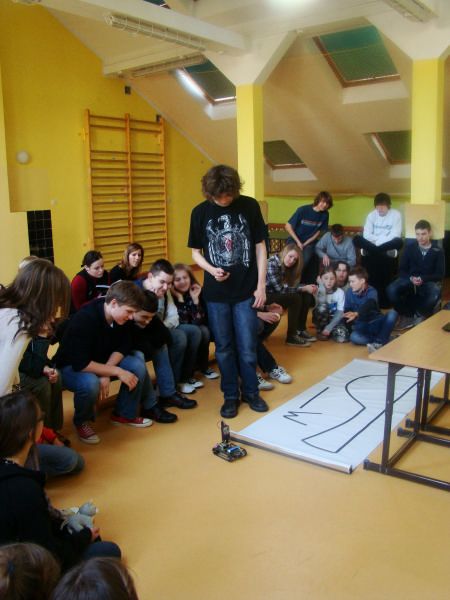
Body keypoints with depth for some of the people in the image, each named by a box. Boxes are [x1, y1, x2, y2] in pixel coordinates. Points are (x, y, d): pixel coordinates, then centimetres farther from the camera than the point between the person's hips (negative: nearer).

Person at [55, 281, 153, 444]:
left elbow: (123, 346, -5)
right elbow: (80, 364, -35)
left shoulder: (120, 317, -13)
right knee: (90, 383, -38)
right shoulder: (85, 319, -33)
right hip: (71, 367, -6)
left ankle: (124, 414, 4)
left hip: (101, 361, 6)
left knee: (138, 365, -16)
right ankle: (82, 422, -6)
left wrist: (106, 372, -22)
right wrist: (117, 371, -31)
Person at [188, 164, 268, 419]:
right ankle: (231, 395, 25)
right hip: (216, 292, 1)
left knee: (247, 347, 6)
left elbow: (260, 247, 1)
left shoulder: (250, 206, -4)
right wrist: (211, 269, -15)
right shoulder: (200, 212, -2)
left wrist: (261, 285, -2)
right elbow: (196, 252, 5)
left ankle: (251, 392, 26)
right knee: (224, 347, 10)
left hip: (246, 290, -1)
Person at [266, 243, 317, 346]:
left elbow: (291, 286, -1)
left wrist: (307, 287, -17)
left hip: (277, 294, 9)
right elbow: (280, 289, -26)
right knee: (295, 298, -26)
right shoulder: (272, 264, -22)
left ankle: (301, 330, 5)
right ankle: (291, 337, -18)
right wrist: (304, 289, -22)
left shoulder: (286, 266, 5)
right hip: (266, 296, -9)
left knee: (306, 296, -3)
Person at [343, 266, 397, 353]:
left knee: (392, 313, -29)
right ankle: (385, 339, -23)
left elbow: (368, 305, -37)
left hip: (376, 323, -1)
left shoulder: (371, 292, -15)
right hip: (361, 327, 1)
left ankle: (378, 343, -34)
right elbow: (346, 311, 1)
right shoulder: (349, 292, -2)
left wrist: (356, 314, -56)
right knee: (353, 337, -32)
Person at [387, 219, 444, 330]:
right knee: (391, 290, -30)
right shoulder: (409, 248, 6)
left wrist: (422, 279, -20)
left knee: (435, 293, -38)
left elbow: (440, 274, -2)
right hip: (410, 280, 2)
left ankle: (419, 316, -8)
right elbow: (402, 270, 4)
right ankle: (406, 316, -7)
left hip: (428, 281, -1)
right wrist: (411, 278, -18)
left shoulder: (437, 251, 3)